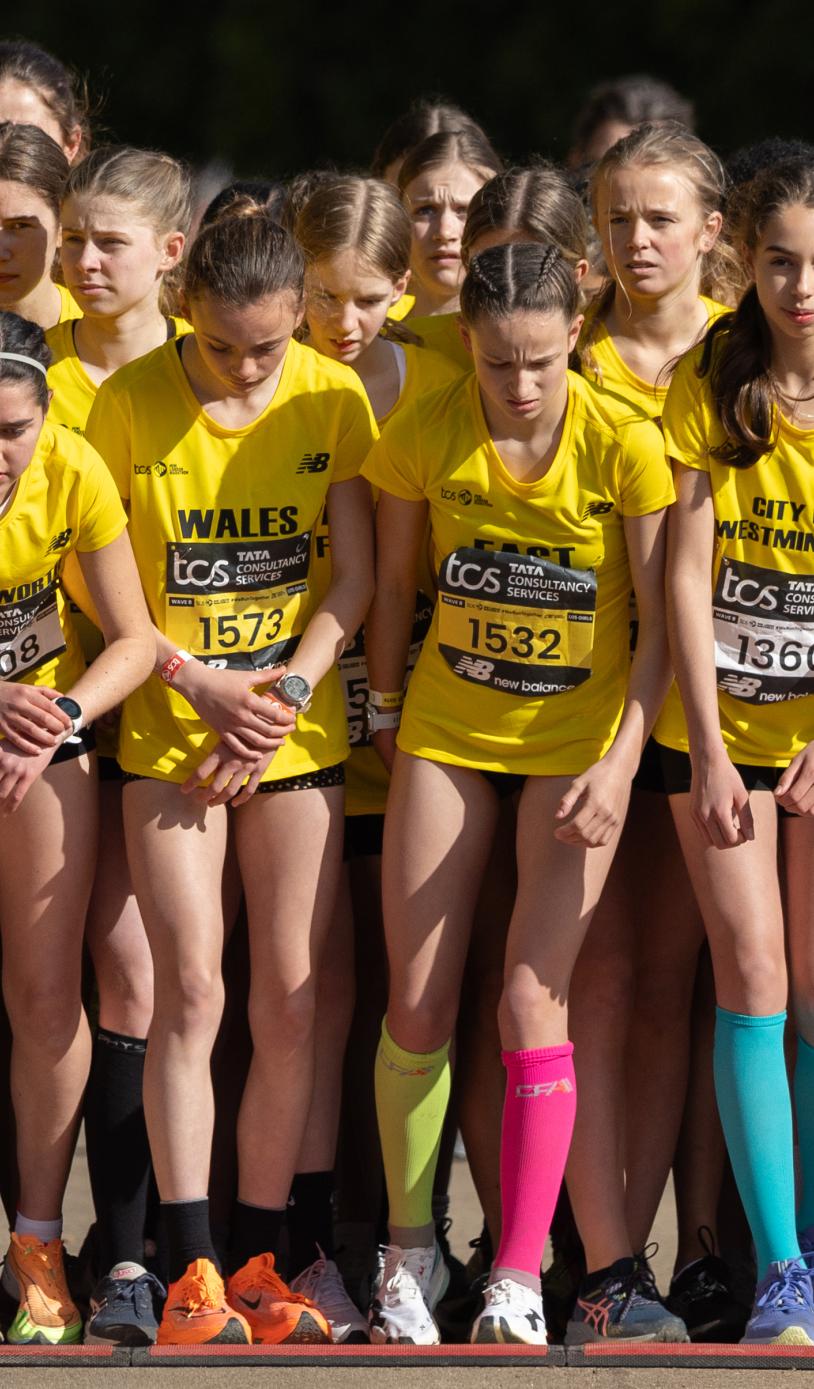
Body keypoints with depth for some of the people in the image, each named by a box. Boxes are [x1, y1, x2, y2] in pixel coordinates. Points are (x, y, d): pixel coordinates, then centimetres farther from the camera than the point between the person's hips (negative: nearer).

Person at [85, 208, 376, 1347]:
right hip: (168, 731, -2)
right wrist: (198, 683, -12)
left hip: (298, 734, 2)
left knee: (291, 1001, -1)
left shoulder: (332, 398, -1)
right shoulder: (129, 403, -5)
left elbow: (355, 578, 0)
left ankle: (258, 1260, 8)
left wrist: (283, 693, -10)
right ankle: (189, 1265, -7)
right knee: (190, 988, -10)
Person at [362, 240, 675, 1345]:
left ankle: (519, 1281, -3)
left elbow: (659, 624, -10)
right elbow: (392, 586, 6)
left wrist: (620, 765, -17)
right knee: (418, 1005, 2)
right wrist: (386, 711, 8)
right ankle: (410, 1250, 18)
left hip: (576, 742, -2)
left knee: (532, 1006, -8)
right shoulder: (425, 434, -10)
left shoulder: (624, 443, -16)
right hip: (446, 734, 2)